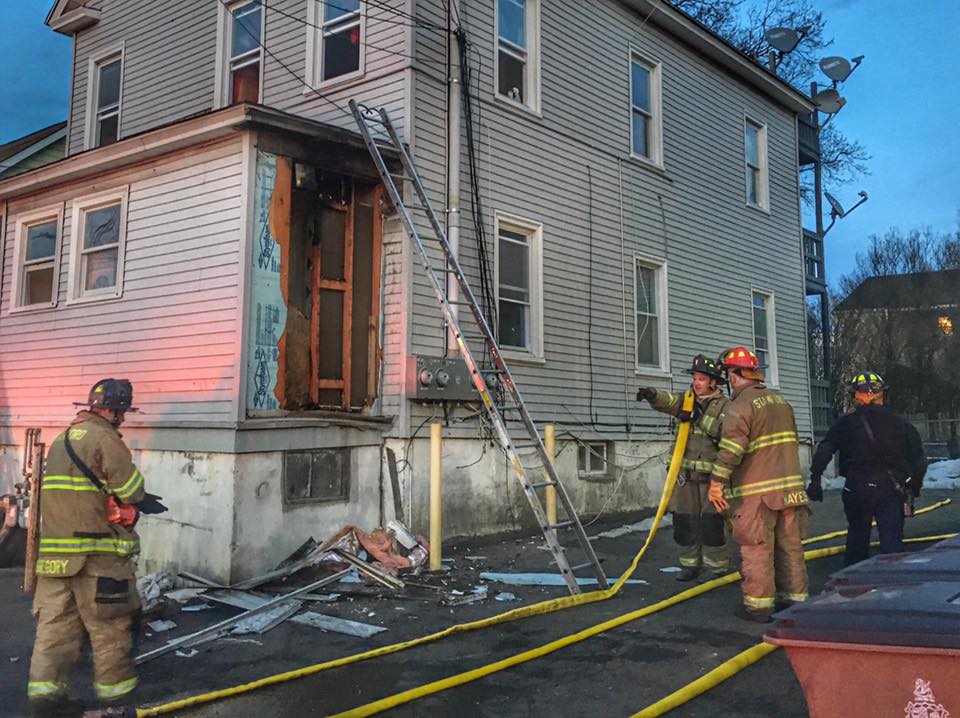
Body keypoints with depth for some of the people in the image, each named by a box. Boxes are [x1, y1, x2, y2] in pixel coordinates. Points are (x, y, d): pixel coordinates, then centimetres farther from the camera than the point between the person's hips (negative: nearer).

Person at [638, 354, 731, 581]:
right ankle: (690, 564, 20)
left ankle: (717, 567, 10)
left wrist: (702, 415, -23)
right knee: (683, 521, 7)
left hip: (711, 475, -4)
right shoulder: (687, 400, 9)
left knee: (711, 523, -4)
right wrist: (652, 395, -32)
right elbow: (668, 402, -11)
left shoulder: (725, 406, -1)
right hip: (686, 473, 4)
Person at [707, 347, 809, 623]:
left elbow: (731, 449, -20)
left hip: (756, 491, -7)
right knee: (790, 545, 14)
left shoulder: (741, 405, -12)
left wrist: (717, 482, -16)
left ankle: (759, 604, 3)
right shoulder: (781, 401, 15)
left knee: (756, 548, -1)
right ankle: (795, 597, 21)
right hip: (790, 485, 8)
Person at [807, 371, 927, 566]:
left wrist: (815, 480, -4)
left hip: (856, 489, 1)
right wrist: (915, 486, 19)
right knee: (892, 539, 1)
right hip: (890, 490, 0)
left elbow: (824, 451, -8)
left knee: (857, 536, 16)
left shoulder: (845, 424, 1)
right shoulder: (900, 425, 4)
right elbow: (919, 459, 5)